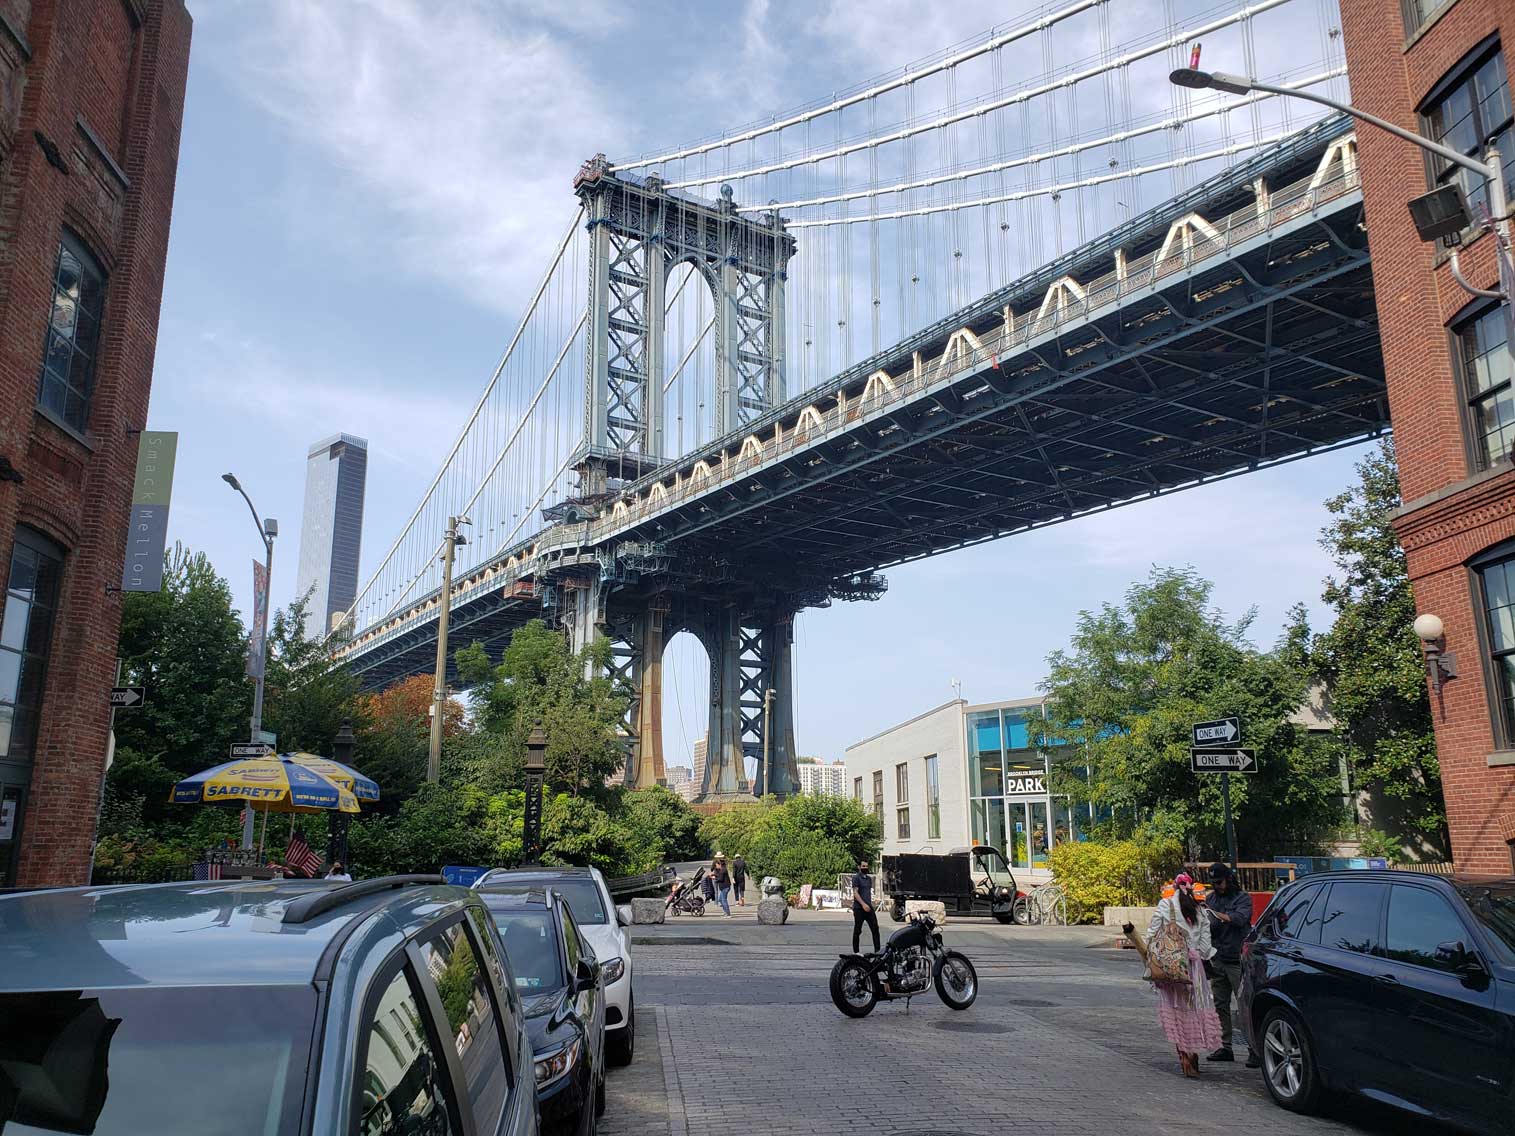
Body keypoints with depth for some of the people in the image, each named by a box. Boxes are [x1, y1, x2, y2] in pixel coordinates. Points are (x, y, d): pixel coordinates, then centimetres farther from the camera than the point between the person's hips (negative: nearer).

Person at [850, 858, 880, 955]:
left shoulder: (869, 879, 16)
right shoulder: (856, 878, -6)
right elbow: (855, 893, -14)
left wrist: (870, 904, 17)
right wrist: (863, 904, -23)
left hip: (869, 908, 7)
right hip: (859, 908, -7)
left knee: (875, 928, -2)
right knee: (857, 931, 1)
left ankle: (877, 950, -1)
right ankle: (855, 952, 9)